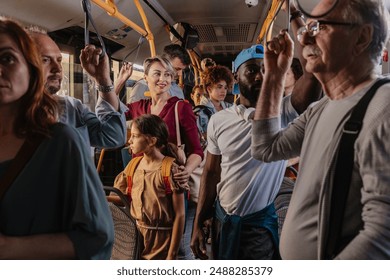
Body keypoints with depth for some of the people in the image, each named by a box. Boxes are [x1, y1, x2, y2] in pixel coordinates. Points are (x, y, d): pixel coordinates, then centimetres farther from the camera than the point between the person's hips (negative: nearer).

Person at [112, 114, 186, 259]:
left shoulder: (170, 169, -15)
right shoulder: (133, 165, 3)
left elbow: (179, 215, -13)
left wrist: (172, 255, -13)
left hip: (162, 238, -5)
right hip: (135, 234, 5)